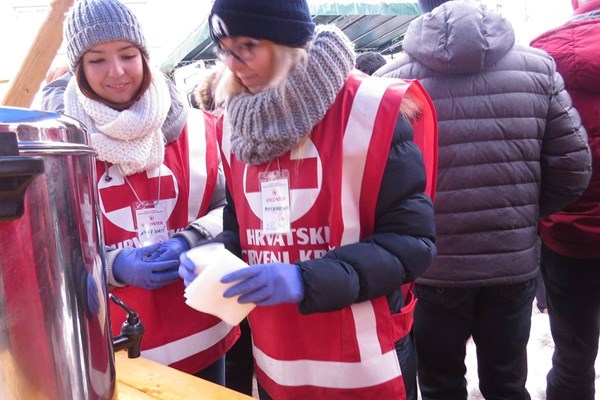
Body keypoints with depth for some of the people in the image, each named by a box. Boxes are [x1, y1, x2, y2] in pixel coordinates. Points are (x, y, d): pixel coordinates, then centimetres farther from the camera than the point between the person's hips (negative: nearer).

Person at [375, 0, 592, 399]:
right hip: (515, 263, 2)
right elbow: (573, 168, -3)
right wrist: (525, 213, 14)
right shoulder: (538, 66, -3)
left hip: (432, 268, -1)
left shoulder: (392, 78, -10)